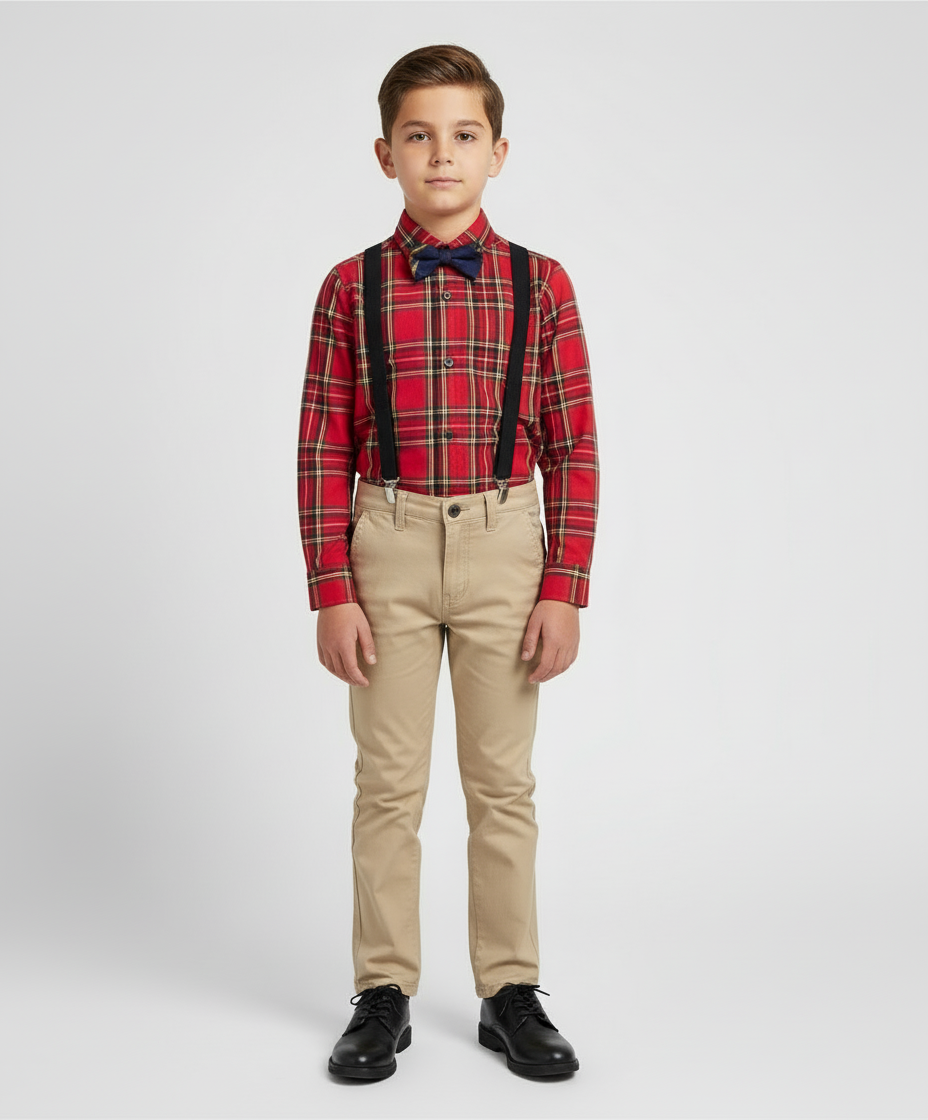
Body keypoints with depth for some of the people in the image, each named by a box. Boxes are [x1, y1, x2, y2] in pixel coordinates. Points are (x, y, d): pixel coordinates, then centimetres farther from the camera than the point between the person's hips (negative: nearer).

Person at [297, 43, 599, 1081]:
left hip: (505, 545, 0)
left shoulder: (539, 286, 1)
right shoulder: (352, 288, 0)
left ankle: (510, 993, 22)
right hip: (387, 543, 0)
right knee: (389, 782, 7)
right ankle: (383, 994, 20)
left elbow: (573, 448, 0)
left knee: (503, 782, 9)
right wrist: (331, 591, -5)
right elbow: (323, 447, 0)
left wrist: (566, 589, -5)